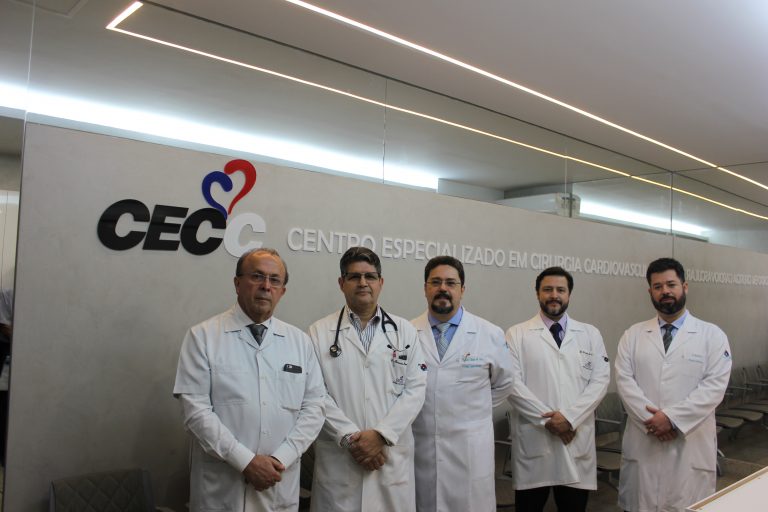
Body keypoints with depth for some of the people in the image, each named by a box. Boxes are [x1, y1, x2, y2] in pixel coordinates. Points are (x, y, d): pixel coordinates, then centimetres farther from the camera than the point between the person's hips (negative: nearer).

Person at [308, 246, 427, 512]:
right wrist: (350, 438, -12)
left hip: (393, 455, 1)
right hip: (338, 457, -1)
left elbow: (415, 389, -1)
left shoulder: (404, 331, 5)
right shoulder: (319, 332, 0)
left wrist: (381, 434, -10)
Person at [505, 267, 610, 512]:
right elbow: (512, 383, -6)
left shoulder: (590, 334, 10)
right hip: (533, 439, -2)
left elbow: (600, 380, 1)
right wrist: (547, 419, -13)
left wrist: (570, 417, -12)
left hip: (576, 438, 2)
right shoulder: (517, 334, 2)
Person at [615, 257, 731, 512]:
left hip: (691, 444, -1)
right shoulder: (633, 335, 7)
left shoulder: (712, 335, 2)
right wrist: (650, 419, -15)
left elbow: (714, 386, -8)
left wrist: (672, 418, -16)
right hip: (642, 442, 2)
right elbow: (624, 380, -2)